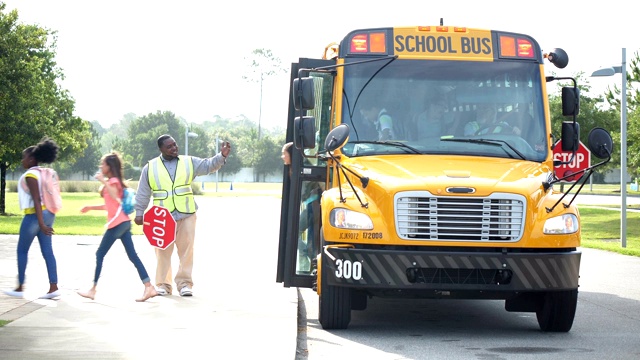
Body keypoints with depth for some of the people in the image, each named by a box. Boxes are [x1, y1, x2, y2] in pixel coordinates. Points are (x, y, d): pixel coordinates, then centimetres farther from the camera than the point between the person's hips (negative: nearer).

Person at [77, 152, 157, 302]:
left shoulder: (113, 181, -8)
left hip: (117, 223, -10)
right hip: (123, 222, 10)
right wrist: (90, 207, 25)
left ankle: (93, 290, 3)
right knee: (133, 256, 2)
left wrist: (103, 181, -27)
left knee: (100, 254, -1)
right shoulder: (111, 181, 21)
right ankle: (149, 287, -6)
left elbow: (115, 198, -27)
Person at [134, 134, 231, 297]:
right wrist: (139, 213, 7)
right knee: (163, 251, 4)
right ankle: (163, 284, 12)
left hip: (186, 216, 1)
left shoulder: (189, 162, 9)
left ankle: (184, 283, 7)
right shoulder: (150, 168, 6)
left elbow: (208, 165, 0)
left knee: (186, 249, 0)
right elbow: (143, 194, 9)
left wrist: (222, 156, -17)